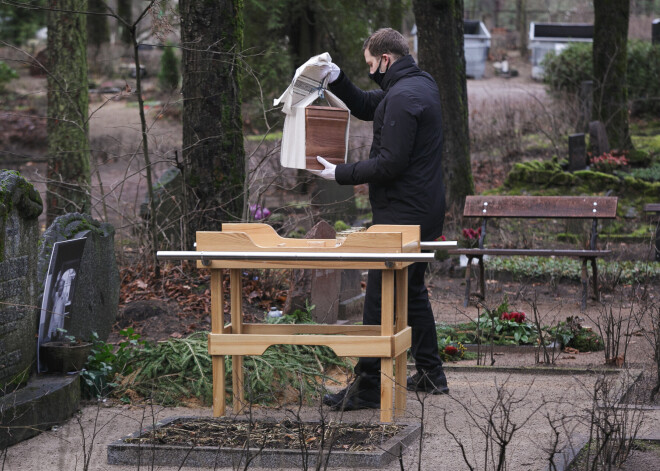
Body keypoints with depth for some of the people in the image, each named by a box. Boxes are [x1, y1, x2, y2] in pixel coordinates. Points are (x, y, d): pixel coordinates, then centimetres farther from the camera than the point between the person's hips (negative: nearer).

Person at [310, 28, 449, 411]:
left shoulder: (403, 97, -19)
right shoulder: (421, 84, 14)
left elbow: (390, 163, -23)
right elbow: (366, 107, 27)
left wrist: (340, 174, -14)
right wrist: (337, 79, 11)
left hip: (403, 213, -11)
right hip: (425, 209, 11)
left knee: (381, 296, -7)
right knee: (412, 290, 20)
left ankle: (368, 387, -5)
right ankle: (431, 375, 26)